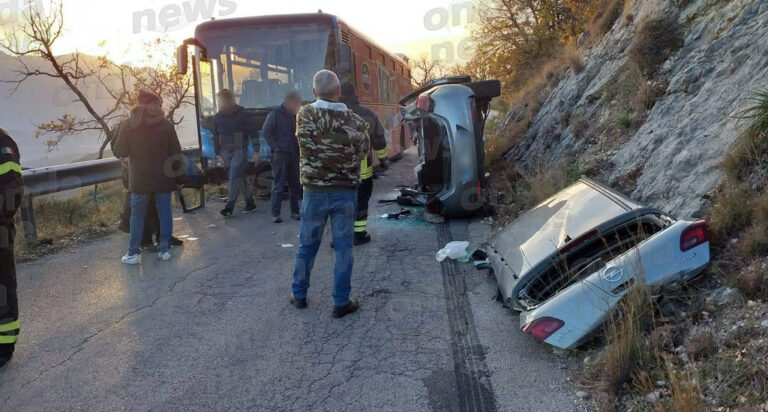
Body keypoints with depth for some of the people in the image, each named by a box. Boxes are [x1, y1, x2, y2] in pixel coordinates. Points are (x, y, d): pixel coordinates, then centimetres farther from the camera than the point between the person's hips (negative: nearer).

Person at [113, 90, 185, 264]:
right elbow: (176, 154, -1)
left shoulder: (127, 124, -4)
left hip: (140, 179, -1)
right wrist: (179, 177, 6)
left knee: (137, 215, 8)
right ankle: (165, 249, 13)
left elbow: (119, 152, 0)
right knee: (165, 213, 9)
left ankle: (134, 253, 9)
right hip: (164, 178, 1)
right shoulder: (166, 125, -1)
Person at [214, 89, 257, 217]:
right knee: (239, 178, 10)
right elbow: (215, 137, 13)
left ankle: (230, 206, -9)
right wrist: (218, 154, 8)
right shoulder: (218, 117, 7)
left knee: (234, 178, -11)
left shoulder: (242, 114, -6)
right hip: (226, 152, 5)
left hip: (240, 150, -5)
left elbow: (252, 133, -5)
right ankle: (250, 203, 19)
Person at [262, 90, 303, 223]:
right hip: (280, 154, -5)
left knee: (295, 185, 7)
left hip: (294, 155, 5)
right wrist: (275, 147, -10)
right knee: (278, 185, -3)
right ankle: (275, 214, 0)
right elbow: (265, 132, -6)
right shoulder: (275, 114, -2)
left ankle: (295, 212, 16)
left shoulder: (295, 116, 11)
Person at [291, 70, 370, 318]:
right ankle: (341, 302, 13)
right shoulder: (355, 121, -11)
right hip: (345, 193, -1)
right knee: (343, 248, 7)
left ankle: (299, 295, 29)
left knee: (307, 246, 15)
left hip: (314, 192, 1)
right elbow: (364, 151, 1)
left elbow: (306, 146, 5)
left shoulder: (304, 116, -9)